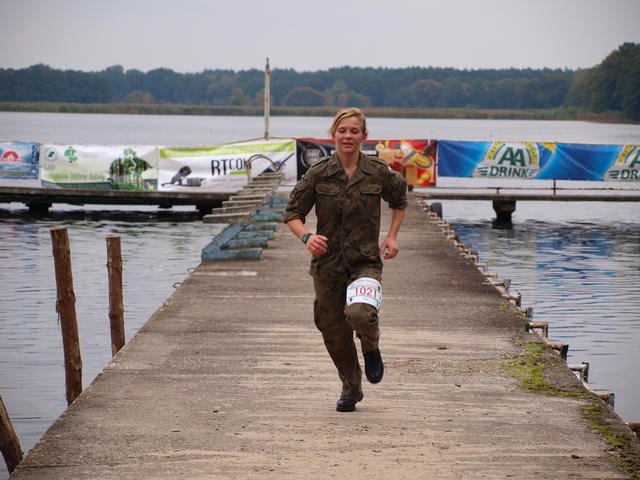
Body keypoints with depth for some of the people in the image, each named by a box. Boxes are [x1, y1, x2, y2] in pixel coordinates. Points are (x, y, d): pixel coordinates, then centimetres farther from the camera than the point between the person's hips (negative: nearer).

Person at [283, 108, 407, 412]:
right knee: (334, 333, 9)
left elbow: (399, 201, 18)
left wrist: (392, 236, 8)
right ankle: (351, 390, 33)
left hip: (365, 261, -2)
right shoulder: (318, 173, -4)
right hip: (327, 264, 2)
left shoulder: (378, 172, -2)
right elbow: (293, 213, 0)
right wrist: (306, 237, -19)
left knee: (359, 312, -29)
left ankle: (371, 348, 7)